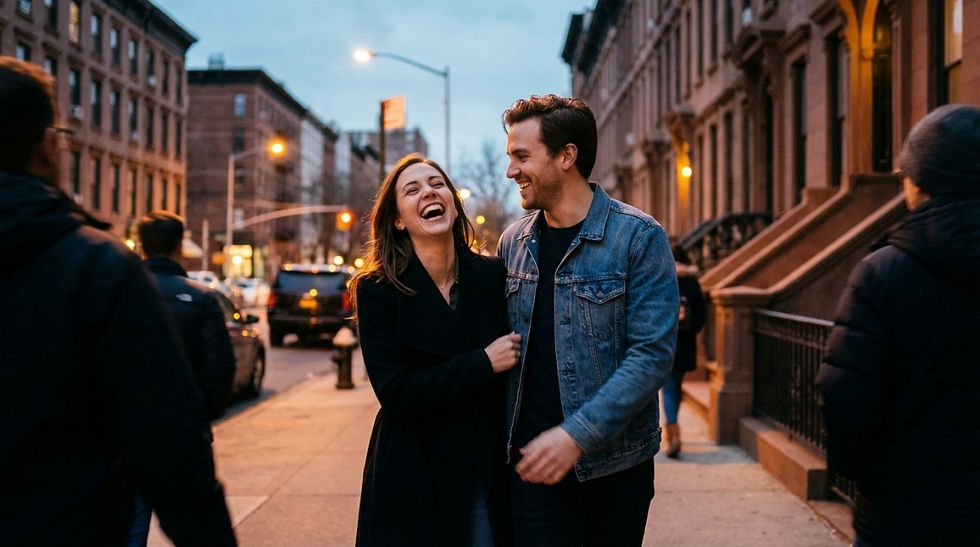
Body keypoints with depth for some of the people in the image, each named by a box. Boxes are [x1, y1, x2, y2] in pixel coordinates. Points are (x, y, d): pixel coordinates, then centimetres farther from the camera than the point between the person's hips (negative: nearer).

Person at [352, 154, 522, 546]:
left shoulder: (494, 276, -2)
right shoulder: (377, 290, -9)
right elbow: (395, 392, -17)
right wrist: (483, 364, -19)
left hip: (490, 473, 2)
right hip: (413, 480, -2)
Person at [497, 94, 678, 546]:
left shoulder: (638, 237, -10)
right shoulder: (513, 242, 5)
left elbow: (653, 353, -16)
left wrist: (577, 434, -22)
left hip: (615, 463, -2)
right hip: (534, 460, 3)